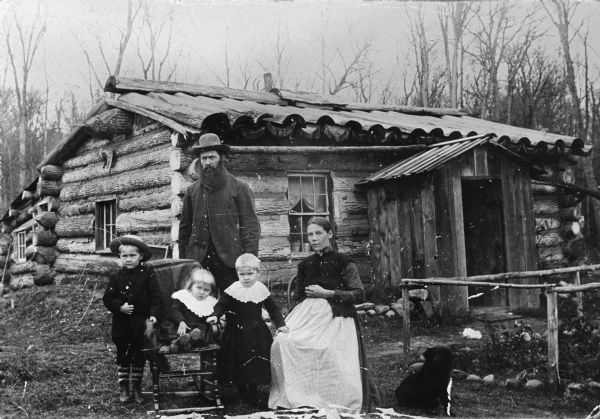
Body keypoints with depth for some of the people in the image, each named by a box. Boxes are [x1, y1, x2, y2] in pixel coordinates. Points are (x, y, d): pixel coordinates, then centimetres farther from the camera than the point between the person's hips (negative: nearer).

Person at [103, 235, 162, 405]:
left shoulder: (148, 275, -6)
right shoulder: (116, 277, 0)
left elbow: (155, 297, -6)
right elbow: (107, 298, 1)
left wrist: (154, 315, -18)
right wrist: (120, 307, -15)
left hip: (141, 323, -1)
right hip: (122, 324, 1)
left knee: (139, 356, 8)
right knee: (122, 356, 10)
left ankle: (137, 387, 22)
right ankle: (123, 388, 22)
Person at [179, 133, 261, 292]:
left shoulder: (239, 188, 4)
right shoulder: (192, 191, 13)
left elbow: (251, 226, 0)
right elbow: (185, 228, 16)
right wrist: (182, 261, 8)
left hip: (229, 261, -2)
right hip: (198, 261, 2)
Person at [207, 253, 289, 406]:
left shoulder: (261, 289, 0)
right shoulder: (233, 290, -8)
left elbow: (273, 308, 7)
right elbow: (221, 304, -9)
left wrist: (280, 324, 0)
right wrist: (215, 315, -29)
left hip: (257, 333, 2)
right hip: (237, 334, -2)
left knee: (257, 364, 5)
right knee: (240, 363, 3)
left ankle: (252, 393, 20)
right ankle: (242, 392, 20)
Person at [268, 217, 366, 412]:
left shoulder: (343, 262, 3)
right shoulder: (305, 265, 18)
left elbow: (359, 295, -4)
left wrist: (327, 293, -8)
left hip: (335, 317, -4)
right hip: (307, 314, 4)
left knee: (327, 350, -35)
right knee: (282, 343, -25)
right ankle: (288, 400, -19)